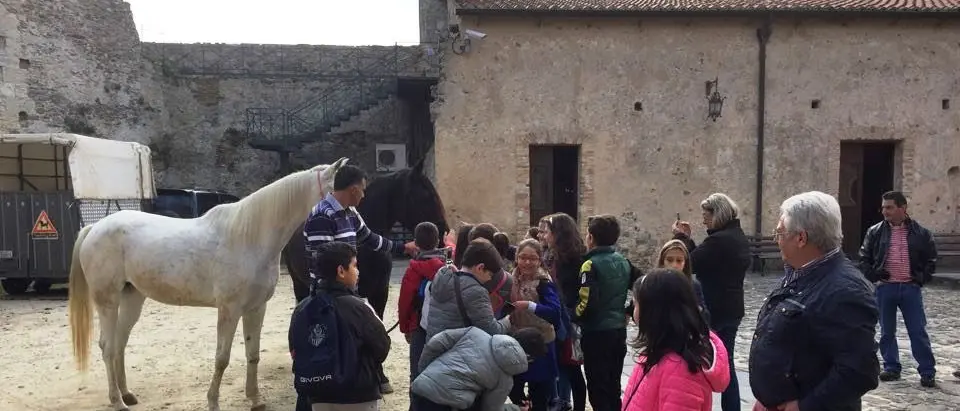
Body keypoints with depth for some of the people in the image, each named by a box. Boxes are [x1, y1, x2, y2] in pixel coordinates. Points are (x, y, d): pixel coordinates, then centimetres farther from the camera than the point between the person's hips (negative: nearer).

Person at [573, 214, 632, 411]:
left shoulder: (591, 264, -16)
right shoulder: (624, 262, 7)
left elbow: (587, 303, -24)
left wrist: (574, 316, -6)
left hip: (597, 333, -7)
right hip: (619, 330, 7)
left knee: (597, 388, 3)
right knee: (613, 386, 18)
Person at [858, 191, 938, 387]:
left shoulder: (920, 233, 1)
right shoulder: (875, 232, 2)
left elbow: (931, 260, 10)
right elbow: (864, 259, 8)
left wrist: (921, 279, -2)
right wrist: (874, 276, -5)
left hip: (911, 289, -1)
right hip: (885, 288, 1)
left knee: (918, 332, 2)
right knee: (887, 332, 9)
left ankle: (928, 371, 11)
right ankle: (891, 368, 20)